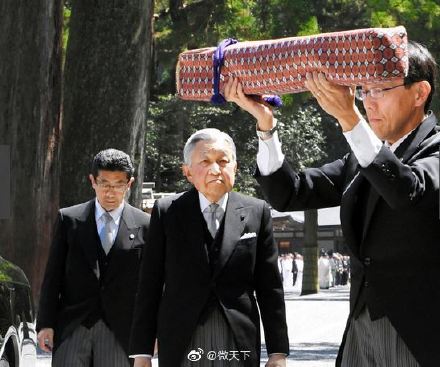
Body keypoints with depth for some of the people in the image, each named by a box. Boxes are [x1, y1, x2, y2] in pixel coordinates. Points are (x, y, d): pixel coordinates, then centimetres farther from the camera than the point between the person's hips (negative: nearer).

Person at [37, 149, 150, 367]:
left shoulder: (144, 225, 4)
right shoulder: (68, 219, 6)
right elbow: (53, 275, 6)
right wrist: (45, 324, 0)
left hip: (119, 332, 0)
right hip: (72, 329, 0)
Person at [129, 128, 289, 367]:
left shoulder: (256, 212, 6)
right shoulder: (166, 212, 4)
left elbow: (269, 287, 6)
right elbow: (150, 285, 3)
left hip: (238, 346, 1)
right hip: (181, 347, 0)